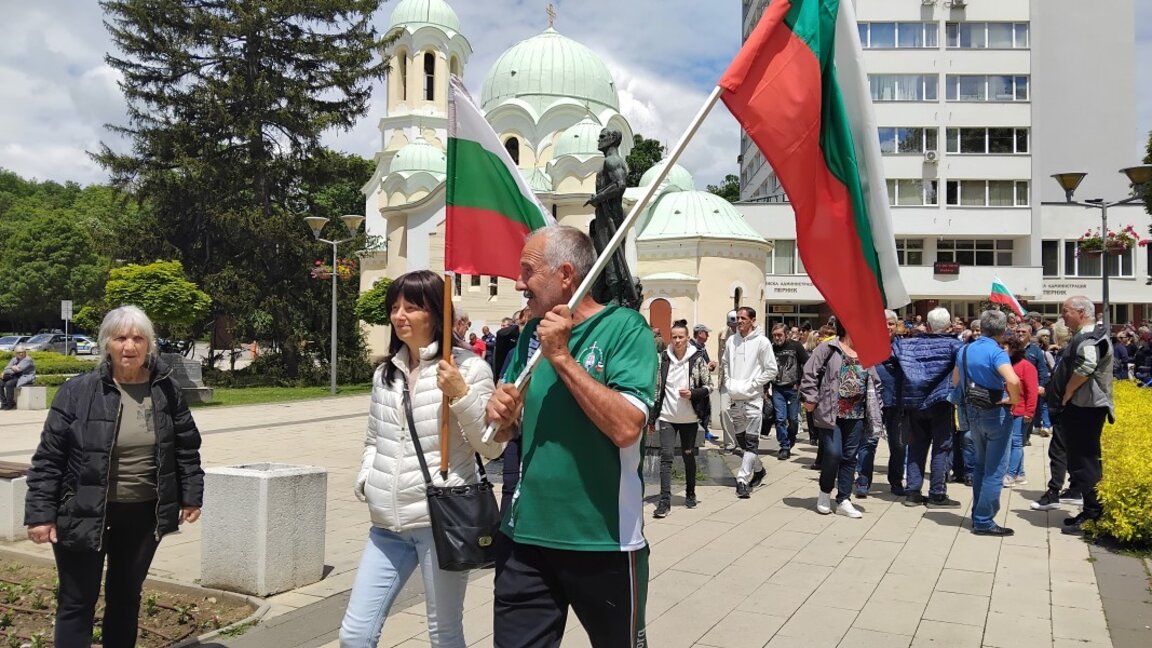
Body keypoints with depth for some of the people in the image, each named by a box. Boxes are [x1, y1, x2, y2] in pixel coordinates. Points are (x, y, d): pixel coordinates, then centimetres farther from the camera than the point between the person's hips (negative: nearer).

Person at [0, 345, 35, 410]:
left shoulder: (28, 360, -11)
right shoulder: (14, 360, 13)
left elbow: (18, 369, -22)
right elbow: (7, 369, 6)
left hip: (25, 378, -8)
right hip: (15, 377, 8)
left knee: (9, 384, -30)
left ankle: (10, 404, -16)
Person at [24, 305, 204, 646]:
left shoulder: (166, 391, -1)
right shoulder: (78, 391, -10)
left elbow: (187, 447, 7)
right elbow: (48, 457, -8)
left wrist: (191, 495, 6)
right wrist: (40, 513, -10)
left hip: (143, 514, 3)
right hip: (84, 513, -3)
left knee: (126, 597, 18)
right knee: (77, 602, 7)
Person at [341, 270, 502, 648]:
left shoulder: (468, 367, -6)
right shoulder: (384, 372, 11)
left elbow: (492, 447, -8)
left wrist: (461, 394, -19)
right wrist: (365, 478, 4)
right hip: (388, 524, 5)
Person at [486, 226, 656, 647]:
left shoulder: (624, 328, -12)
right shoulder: (531, 334, 7)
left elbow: (626, 428, -25)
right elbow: (506, 432, 13)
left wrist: (562, 357, -23)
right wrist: (502, 412, -10)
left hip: (604, 542, -4)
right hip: (526, 536, 5)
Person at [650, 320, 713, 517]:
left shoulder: (697, 359, -5)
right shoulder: (663, 358, 0)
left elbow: (709, 386, 1)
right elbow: (656, 388, 5)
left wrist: (692, 394, -18)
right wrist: (652, 417, 6)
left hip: (689, 418, 0)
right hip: (667, 417, 1)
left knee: (689, 456, 13)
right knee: (666, 456, -7)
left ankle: (690, 494, 31)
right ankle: (665, 500, -7)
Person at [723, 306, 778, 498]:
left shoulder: (762, 342, -7)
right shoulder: (731, 341, 7)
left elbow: (771, 370, -6)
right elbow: (725, 363, 22)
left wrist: (750, 385, -11)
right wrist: (729, 382, 8)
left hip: (753, 398, -6)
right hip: (734, 398, 6)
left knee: (751, 441, -8)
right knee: (741, 439, 15)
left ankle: (742, 480, -9)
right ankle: (758, 469, 35)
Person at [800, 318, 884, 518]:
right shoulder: (827, 349, -5)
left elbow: (874, 382, 19)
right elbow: (810, 374, -8)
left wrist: (874, 410, 15)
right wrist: (810, 398, -12)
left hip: (856, 414, 6)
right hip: (831, 412, -6)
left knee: (849, 457, 7)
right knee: (833, 453, -11)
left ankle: (843, 500, 15)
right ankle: (825, 494, 13)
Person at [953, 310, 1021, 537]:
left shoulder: (964, 350, 4)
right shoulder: (996, 352, -18)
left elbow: (955, 381, 16)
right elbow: (1013, 381, -34)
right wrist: (1014, 400, -17)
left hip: (972, 412, 7)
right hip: (995, 413, -7)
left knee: (979, 465, 19)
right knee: (995, 469, 0)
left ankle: (978, 513, 26)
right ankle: (984, 521, 1)